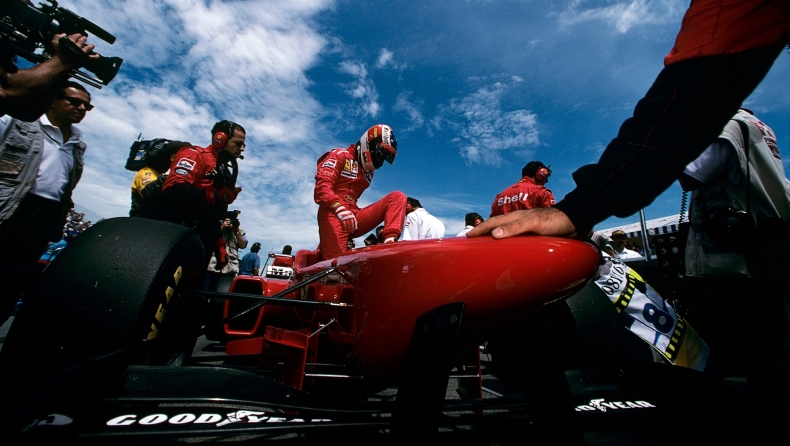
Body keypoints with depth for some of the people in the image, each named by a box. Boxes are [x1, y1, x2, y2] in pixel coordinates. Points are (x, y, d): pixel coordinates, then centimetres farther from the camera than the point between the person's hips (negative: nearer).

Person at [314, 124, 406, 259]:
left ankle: (390, 242, -28)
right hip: (333, 213, -6)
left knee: (398, 197, -9)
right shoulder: (339, 155, 4)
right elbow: (322, 186, -12)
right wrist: (340, 209, -30)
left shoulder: (369, 171, 26)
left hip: (354, 215, 6)